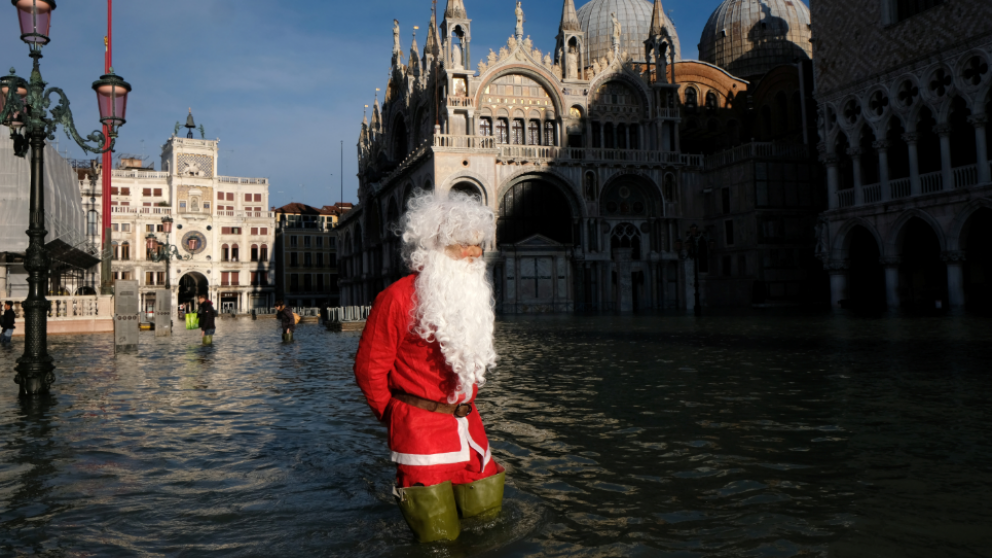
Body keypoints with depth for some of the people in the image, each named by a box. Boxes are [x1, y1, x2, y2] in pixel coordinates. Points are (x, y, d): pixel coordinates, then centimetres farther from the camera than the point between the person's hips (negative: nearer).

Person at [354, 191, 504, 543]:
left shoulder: (474, 296, 8)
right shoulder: (399, 298, -14)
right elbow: (369, 367, -9)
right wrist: (391, 414, 2)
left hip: (467, 425, 7)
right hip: (420, 428, -6)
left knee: (485, 513, 14)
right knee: (439, 535, 1)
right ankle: (408, 491, 29)